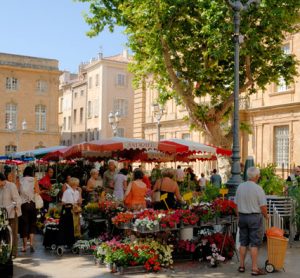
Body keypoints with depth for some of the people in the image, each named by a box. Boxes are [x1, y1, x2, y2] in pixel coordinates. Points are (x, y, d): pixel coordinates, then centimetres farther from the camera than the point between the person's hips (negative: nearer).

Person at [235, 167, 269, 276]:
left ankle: (241, 266, 21)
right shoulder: (258, 189, -15)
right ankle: (254, 269, 5)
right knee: (254, 244, 1)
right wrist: (266, 216, 6)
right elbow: (263, 206, -13)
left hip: (242, 216, 5)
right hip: (255, 217, -5)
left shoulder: (240, 187, 1)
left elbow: (237, 204, 6)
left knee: (243, 243, 14)